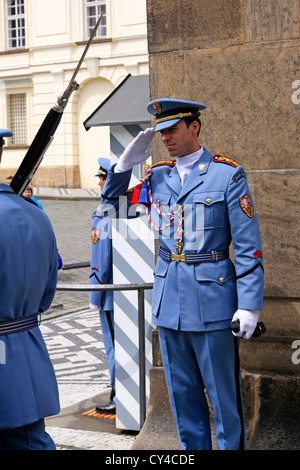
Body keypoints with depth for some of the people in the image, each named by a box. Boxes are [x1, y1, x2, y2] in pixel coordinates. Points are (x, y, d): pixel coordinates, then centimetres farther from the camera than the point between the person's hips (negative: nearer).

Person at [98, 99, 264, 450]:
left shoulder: (228, 174, -6)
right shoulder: (157, 177, 8)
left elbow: (247, 246, -8)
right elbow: (113, 206, 17)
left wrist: (249, 305, -14)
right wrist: (125, 164, 2)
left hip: (212, 301, -5)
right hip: (169, 302, 5)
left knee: (224, 397, 5)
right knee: (183, 396, 14)